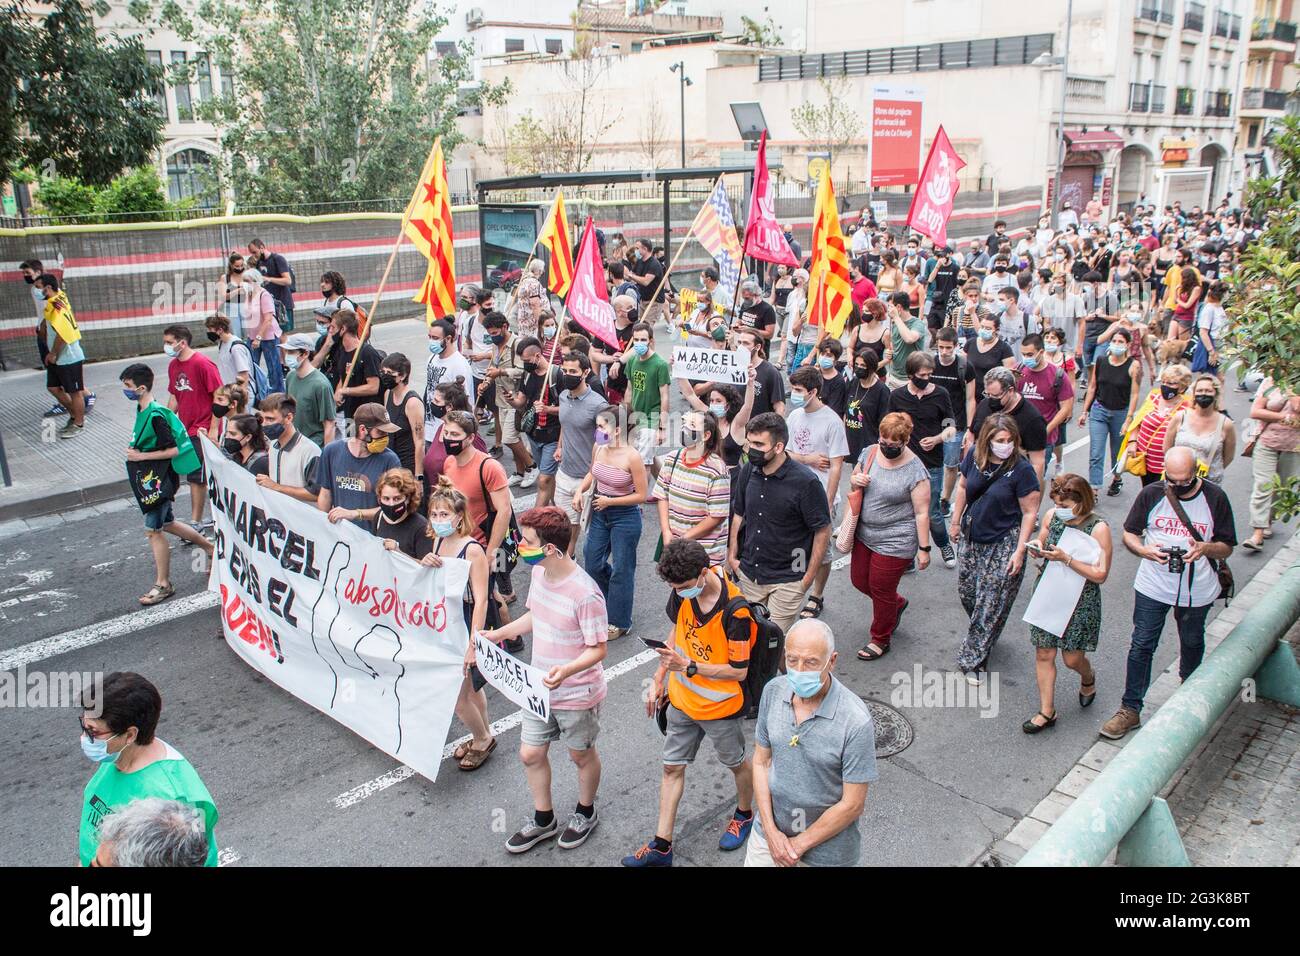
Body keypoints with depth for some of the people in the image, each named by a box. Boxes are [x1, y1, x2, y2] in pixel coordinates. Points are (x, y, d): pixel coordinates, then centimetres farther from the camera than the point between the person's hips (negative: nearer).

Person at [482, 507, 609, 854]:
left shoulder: (585, 594, -32)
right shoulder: (538, 572, -8)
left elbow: (598, 649, -24)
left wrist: (566, 671, -39)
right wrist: (499, 634, 6)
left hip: (577, 694, -7)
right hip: (541, 688, 7)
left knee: (581, 756, 19)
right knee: (530, 755, 18)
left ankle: (585, 813, 46)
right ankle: (543, 820, 42)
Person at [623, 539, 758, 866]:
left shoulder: (734, 610, -30)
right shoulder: (683, 593, -12)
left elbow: (739, 671, -24)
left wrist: (687, 666, -30)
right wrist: (660, 679, 7)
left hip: (720, 706, -5)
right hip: (681, 700, 6)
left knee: (737, 763, 20)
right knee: (672, 768, 13)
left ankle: (744, 814, 48)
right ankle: (661, 846, 25)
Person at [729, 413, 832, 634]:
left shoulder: (806, 482, -20)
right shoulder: (748, 471, -3)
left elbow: (823, 531, -13)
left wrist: (808, 579, -11)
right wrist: (732, 556, 8)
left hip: (786, 580, -5)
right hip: (748, 573, 5)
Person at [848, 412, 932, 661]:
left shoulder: (915, 471, -20)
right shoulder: (870, 452, -3)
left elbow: (922, 513, -15)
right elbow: (854, 478, 13)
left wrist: (924, 549, -13)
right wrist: (855, 480, -11)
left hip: (894, 543, -6)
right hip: (865, 535, 7)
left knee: (881, 589, 8)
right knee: (859, 580, 18)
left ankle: (881, 639, 32)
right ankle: (897, 604, 48)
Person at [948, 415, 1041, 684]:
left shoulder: (1021, 469, -19)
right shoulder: (975, 455, -6)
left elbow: (1030, 513, -13)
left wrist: (1020, 551, -14)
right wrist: (956, 521, 14)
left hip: (1004, 543, -5)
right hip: (974, 537, 5)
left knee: (991, 604, 0)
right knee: (966, 591, 15)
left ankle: (974, 660, 14)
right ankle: (981, 636, 43)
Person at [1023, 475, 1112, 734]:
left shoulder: (1098, 528, -17)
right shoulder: (1053, 516, -3)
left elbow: (1100, 575, -19)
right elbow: (1040, 544, 14)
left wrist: (1066, 558, -27)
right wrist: (1037, 548, -10)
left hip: (1080, 601, -4)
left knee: (1072, 658, 6)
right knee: (1043, 654, 4)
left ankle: (1088, 678, 43)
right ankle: (1047, 712, 17)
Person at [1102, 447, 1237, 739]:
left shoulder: (1215, 498, -11)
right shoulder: (1151, 494, -10)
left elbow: (1226, 548, -4)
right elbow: (1129, 534, 0)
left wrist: (1206, 548, -27)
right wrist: (1143, 550, -21)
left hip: (1197, 591, 1)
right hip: (1152, 587, 0)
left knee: (1192, 644, 21)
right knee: (1141, 646, 2)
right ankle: (1130, 709, 12)